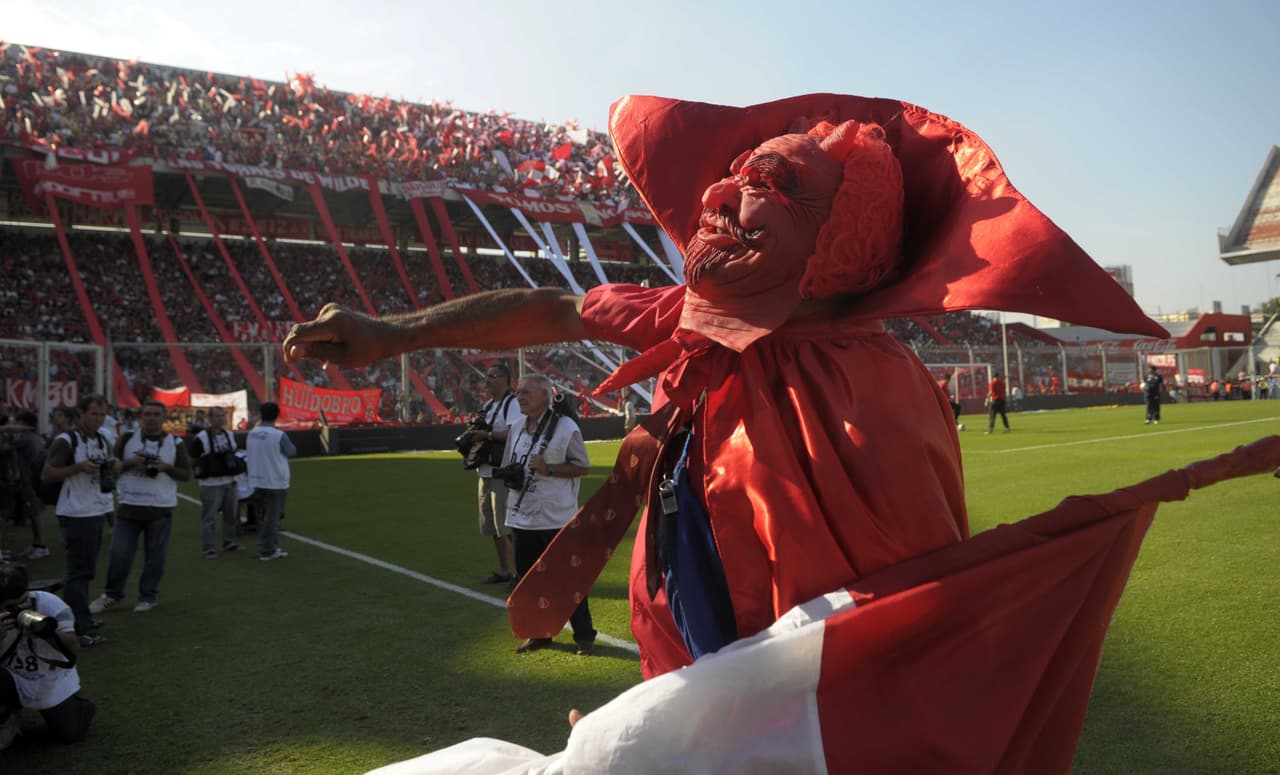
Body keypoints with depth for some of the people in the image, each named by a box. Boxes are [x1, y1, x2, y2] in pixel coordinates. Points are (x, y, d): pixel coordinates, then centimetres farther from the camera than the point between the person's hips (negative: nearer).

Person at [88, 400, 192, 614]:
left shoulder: (175, 443, 3)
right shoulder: (127, 438, 6)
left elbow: (186, 474, 4)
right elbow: (112, 467, 6)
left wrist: (166, 467, -13)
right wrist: (130, 462, -13)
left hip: (160, 509, -1)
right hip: (129, 506, 1)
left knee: (155, 556, 5)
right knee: (119, 553, 4)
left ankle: (148, 596, 20)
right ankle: (112, 594, 23)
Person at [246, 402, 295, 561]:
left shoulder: (251, 434, 0)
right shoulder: (279, 435, -19)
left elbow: (248, 454, 11)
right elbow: (291, 452, -5)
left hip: (257, 481, 7)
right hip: (275, 482, -6)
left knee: (266, 516, 19)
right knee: (272, 517, 2)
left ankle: (270, 546, 27)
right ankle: (267, 551, 6)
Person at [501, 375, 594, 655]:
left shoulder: (565, 427, -10)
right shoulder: (517, 427, 11)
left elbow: (583, 467, -11)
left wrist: (548, 468, -19)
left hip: (556, 517, -7)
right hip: (522, 516, 7)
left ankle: (584, 636, 12)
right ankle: (539, 633, 28)